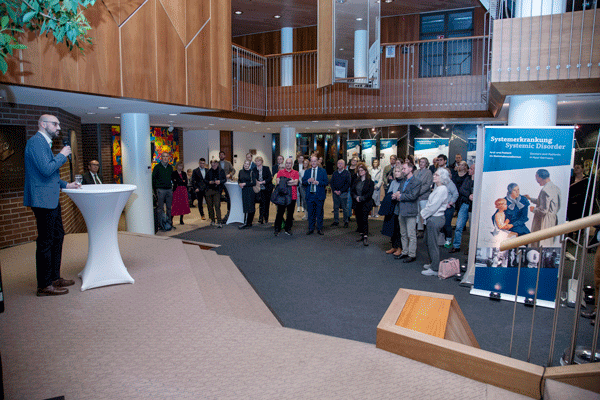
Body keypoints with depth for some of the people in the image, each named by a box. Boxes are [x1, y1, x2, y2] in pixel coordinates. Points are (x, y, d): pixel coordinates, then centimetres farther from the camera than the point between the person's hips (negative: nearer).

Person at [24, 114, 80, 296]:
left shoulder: (44, 143, 20)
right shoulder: (36, 142, -13)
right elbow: (46, 169, -23)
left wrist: (65, 184, 18)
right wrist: (62, 155, -10)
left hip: (51, 199, 11)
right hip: (42, 200, -11)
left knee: (57, 237, 16)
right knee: (45, 242, -4)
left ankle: (54, 277, 27)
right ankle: (44, 286, 5)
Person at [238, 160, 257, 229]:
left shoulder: (251, 172, -4)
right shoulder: (241, 172, 11)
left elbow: (254, 183, -9)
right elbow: (239, 180, 18)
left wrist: (245, 184, -14)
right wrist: (240, 184, -5)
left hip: (250, 191, -5)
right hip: (244, 191, 5)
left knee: (248, 207, -6)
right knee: (245, 206, 7)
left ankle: (246, 223, -3)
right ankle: (249, 223, 15)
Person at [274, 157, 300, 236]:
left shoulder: (295, 173, 8)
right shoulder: (280, 172, 8)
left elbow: (296, 182, -7)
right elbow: (278, 182, -5)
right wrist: (290, 182, -10)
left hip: (292, 196, 1)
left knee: (290, 213, 7)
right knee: (280, 212, 2)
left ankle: (288, 229, 17)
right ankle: (277, 229, 11)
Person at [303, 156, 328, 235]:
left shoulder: (323, 171, 3)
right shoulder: (307, 171, 11)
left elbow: (326, 183, -3)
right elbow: (303, 182, 7)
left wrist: (317, 182, -17)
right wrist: (308, 181, -13)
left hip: (319, 196, -2)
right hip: (310, 195, 2)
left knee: (320, 213, 4)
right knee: (311, 213, 7)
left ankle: (319, 229, 14)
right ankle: (311, 229, 16)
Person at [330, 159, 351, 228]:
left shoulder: (347, 173, -1)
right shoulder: (335, 173, 11)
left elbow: (348, 183, -7)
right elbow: (331, 182, 10)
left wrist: (340, 191, -13)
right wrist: (334, 190, -5)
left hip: (343, 193, -4)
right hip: (335, 193, 4)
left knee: (344, 208, 1)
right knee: (335, 208, 7)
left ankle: (346, 222, 9)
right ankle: (336, 221, 16)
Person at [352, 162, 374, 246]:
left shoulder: (370, 182, -4)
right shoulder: (356, 181, 13)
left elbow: (370, 194, -11)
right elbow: (352, 191, 9)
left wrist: (361, 198, -17)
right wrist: (356, 197, -10)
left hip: (366, 204, -5)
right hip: (357, 204, 5)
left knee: (364, 219, -10)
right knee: (359, 220, 7)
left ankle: (366, 237, -9)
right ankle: (362, 235, 18)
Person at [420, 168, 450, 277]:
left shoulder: (442, 189, -18)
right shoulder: (437, 188, 13)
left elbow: (433, 206, -20)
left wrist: (423, 214, -8)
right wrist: (424, 212, 7)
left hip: (435, 219, -10)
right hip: (432, 218, 10)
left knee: (432, 244, -2)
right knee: (429, 242, 19)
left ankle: (435, 269, 8)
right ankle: (433, 263, 32)